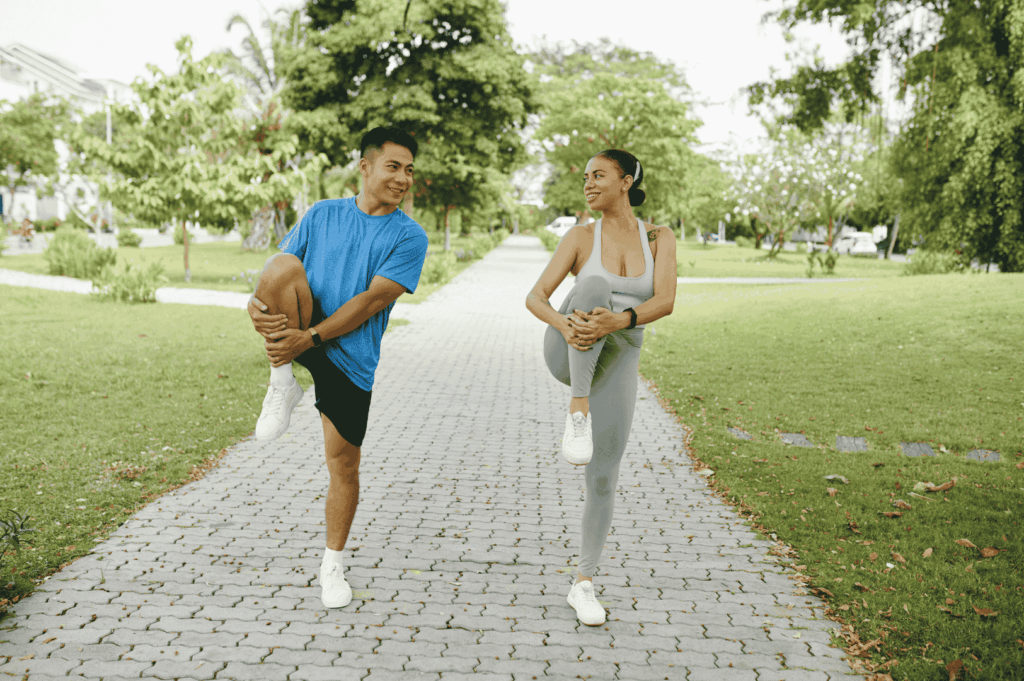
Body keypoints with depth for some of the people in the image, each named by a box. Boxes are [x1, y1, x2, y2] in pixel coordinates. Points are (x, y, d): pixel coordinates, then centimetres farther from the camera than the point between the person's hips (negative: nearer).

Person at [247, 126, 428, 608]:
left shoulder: (409, 238, -4)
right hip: (297, 334, 1)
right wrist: (256, 303, -18)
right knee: (284, 265, -27)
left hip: (349, 358, -1)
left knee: (344, 465, 4)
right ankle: (282, 384, -13)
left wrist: (309, 337, -23)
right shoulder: (322, 215, 6)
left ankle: (333, 564, 27)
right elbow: (276, 269, 5)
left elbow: (371, 301, -15)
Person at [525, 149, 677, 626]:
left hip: (615, 368, 2)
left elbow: (665, 302, -15)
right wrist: (563, 323, -32)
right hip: (567, 355, -1)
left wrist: (618, 322, -36)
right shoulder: (581, 236, 0)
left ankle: (583, 584, 14)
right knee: (594, 286, -32)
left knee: (603, 480, -4)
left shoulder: (659, 239, 2)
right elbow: (535, 297, -9)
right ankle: (578, 412, -34)